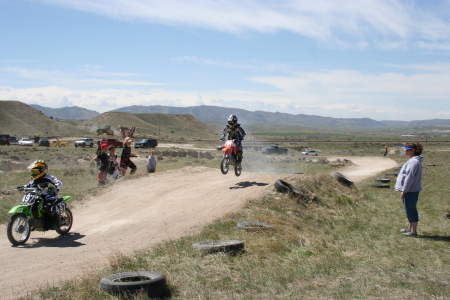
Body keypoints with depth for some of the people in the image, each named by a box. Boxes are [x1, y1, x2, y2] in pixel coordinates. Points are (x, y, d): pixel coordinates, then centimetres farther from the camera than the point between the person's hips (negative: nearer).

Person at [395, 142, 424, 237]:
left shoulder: (414, 162, -20)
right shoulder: (412, 160, 14)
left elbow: (410, 177, -23)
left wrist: (404, 190, -20)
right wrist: (404, 190, 21)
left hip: (411, 190, -11)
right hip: (409, 190, 11)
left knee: (411, 210, -4)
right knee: (409, 209, 19)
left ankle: (413, 231, 3)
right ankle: (410, 228, 30)